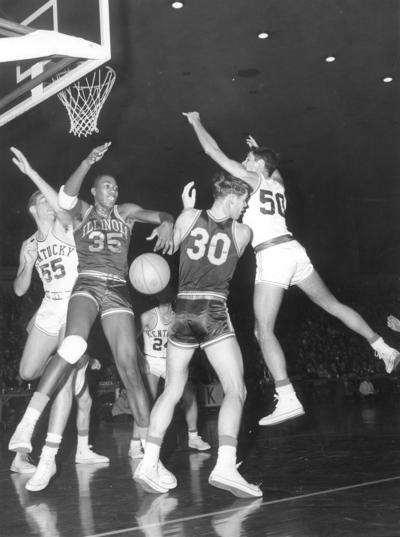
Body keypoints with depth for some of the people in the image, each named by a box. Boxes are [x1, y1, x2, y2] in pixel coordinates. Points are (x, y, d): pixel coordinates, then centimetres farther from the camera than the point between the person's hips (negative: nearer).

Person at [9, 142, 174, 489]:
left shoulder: (126, 212, 20)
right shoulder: (82, 212, 13)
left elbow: (163, 216, 18)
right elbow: (66, 197, -8)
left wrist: (166, 224, -7)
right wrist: (88, 163, -22)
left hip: (118, 291, 3)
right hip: (87, 285, -3)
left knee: (129, 366, -7)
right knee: (74, 345, -32)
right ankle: (26, 426, -36)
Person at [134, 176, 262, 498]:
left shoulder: (189, 217, 4)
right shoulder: (242, 233, 2)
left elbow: (170, 246, 18)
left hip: (184, 311, 4)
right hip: (215, 313, -4)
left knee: (172, 391, 15)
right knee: (236, 390, 0)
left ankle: (150, 463, 13)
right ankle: (225, 465, -15)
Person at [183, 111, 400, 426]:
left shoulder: (252, 179, 2)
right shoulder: (277, 184, 19)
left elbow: (213, 151, 5)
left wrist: (196, 122, 18)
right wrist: (260, 150, 54)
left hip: (272, 256, -8)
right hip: (294, 250, 8)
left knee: (264, 331, -9)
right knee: (333, 305, 22)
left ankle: (288, 400, -18)